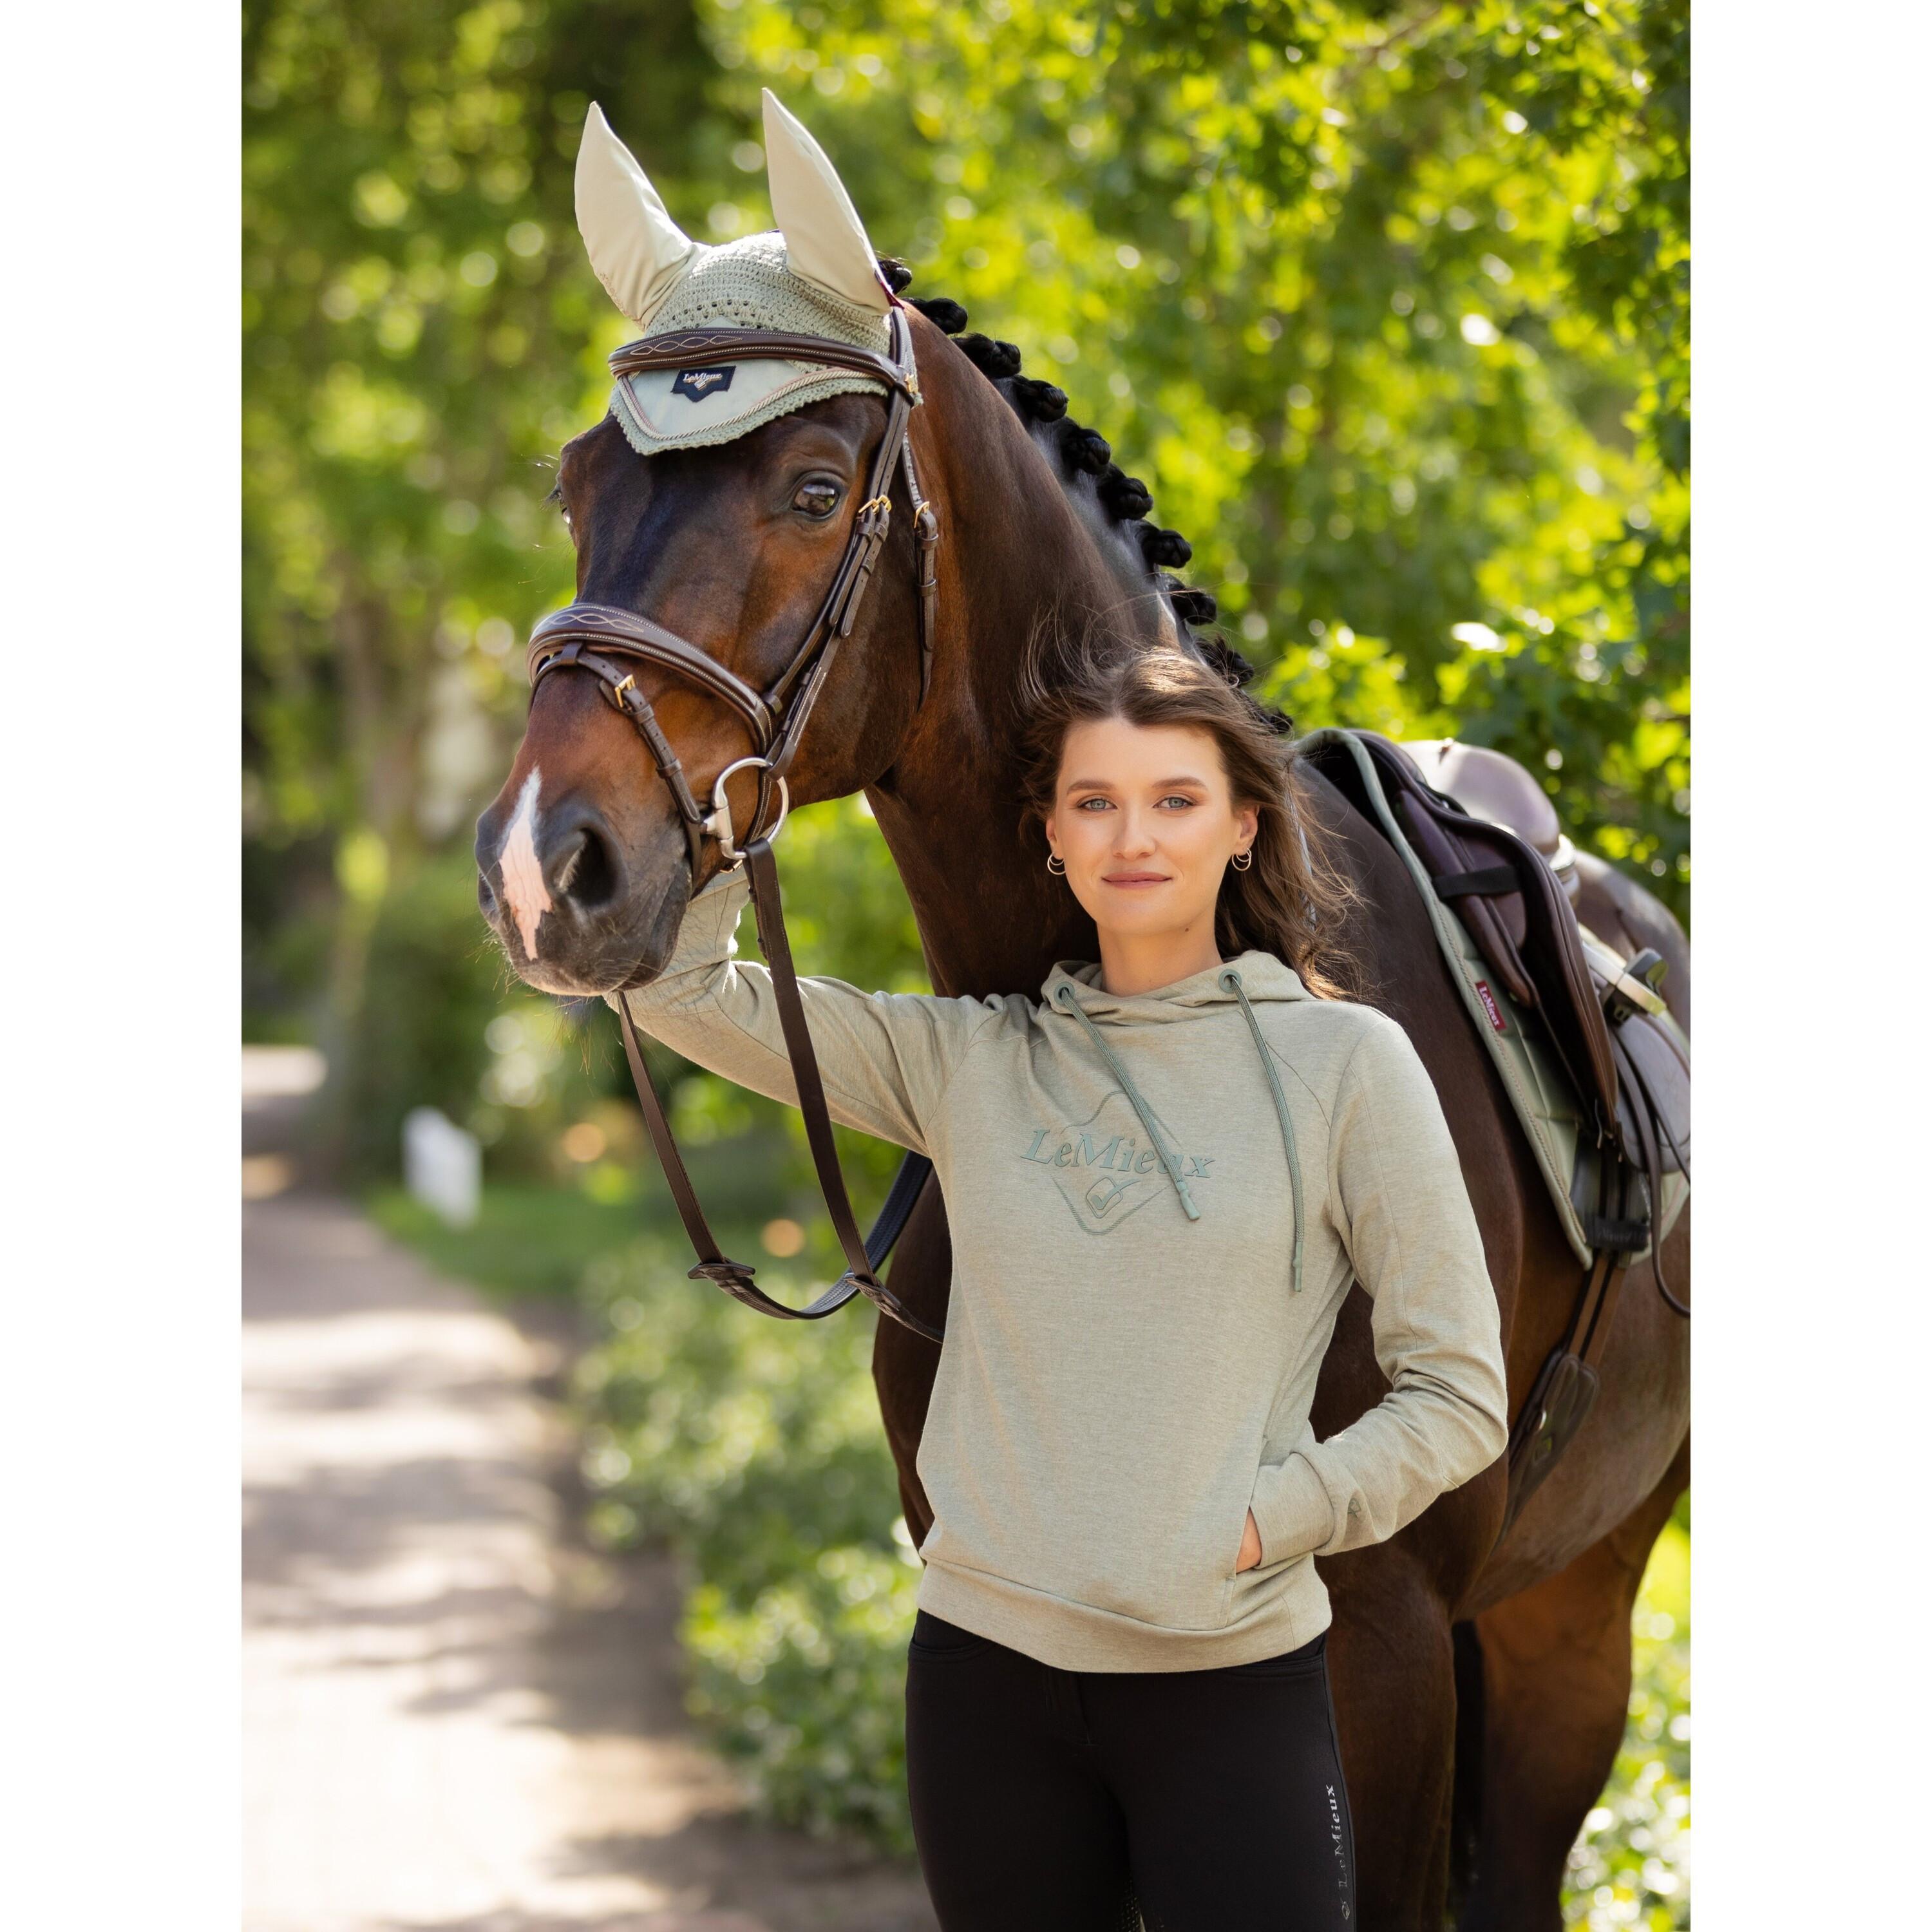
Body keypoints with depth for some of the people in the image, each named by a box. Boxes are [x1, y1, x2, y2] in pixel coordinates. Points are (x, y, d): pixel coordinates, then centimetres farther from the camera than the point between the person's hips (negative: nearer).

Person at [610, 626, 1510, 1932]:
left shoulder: (1346, 1063, -3)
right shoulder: (969, 1062, 5)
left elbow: (1459, 1399, -2)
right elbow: (681, 987, 2)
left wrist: (1258, 1524, -13)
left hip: (1235, 1678, -3)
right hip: (986, 1672, 3)